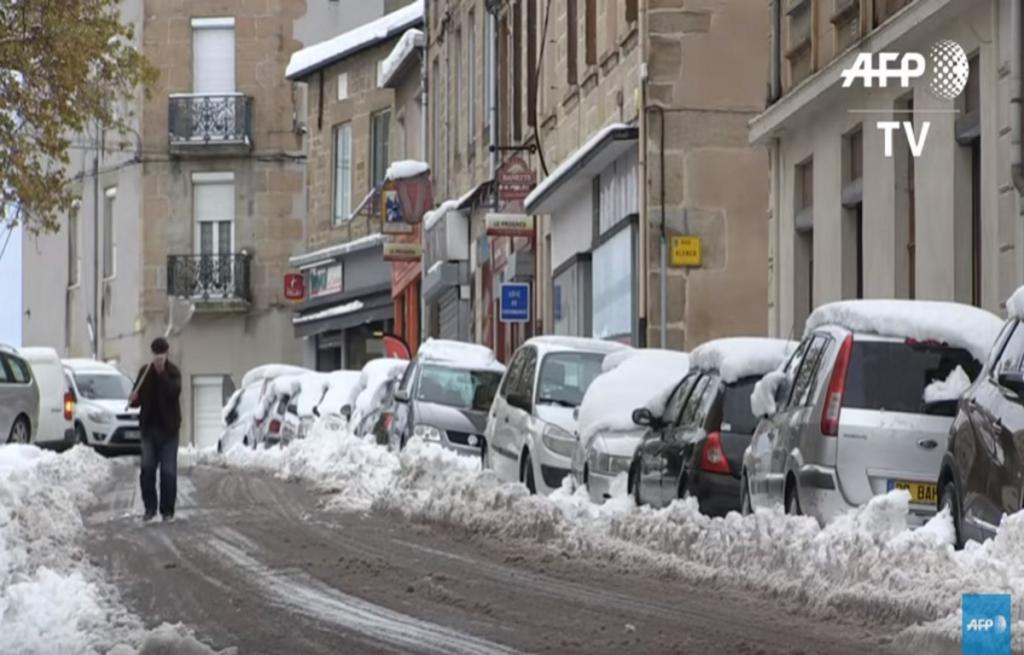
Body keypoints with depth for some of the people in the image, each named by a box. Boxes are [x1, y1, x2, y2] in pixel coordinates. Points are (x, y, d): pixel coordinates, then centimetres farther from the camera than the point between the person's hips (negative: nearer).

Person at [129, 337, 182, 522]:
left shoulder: (173, 372, -2)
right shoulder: (146, 372, 7)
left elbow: (174, 391, -21)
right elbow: (138, 399, 10)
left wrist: (162, 373, -29)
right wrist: (134, 399, -13)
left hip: (168, 428, -3)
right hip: (149, 427, 3)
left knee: (168, 472, -3)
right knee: (147, 469, -2)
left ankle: (167, 510, 4)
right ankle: (150, 508, 8)